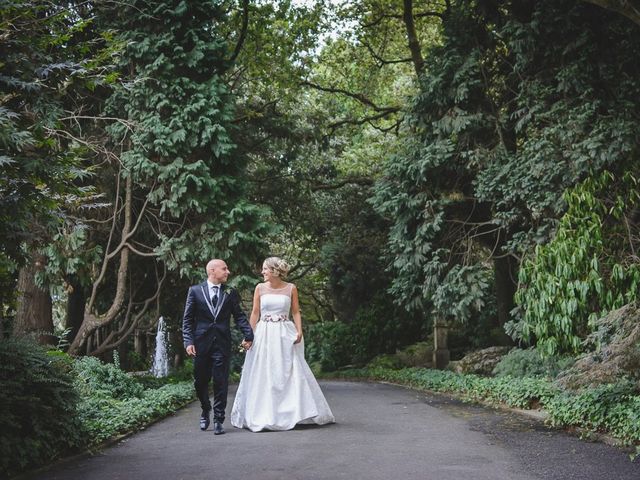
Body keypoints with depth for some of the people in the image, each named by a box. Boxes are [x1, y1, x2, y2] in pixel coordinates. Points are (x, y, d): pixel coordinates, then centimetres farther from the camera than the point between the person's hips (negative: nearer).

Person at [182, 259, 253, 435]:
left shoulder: (230, 293, 7)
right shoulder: (195, 291, 3)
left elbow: (239, 315, 4)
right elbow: (187, 319, 1)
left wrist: (248, 335, -10)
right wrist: (188, 341, -9)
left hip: (222, 343, 0)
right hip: (201, 343, 0)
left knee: (221, 382, 0)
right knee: (200, 381, 9)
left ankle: (218, 420, 8)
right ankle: (206, 411, 35)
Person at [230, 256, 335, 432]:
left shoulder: (291, 288, 3)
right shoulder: (260, 288, 4)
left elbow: (296, 312, 4)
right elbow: (255, 313, 5)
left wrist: (299, 331, -9)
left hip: (285, 335, -1)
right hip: (264, 335, 1)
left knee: (291, 373, -1)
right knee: (263, 375, 2)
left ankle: (295, 412, 9)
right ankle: (263, 415, 11)